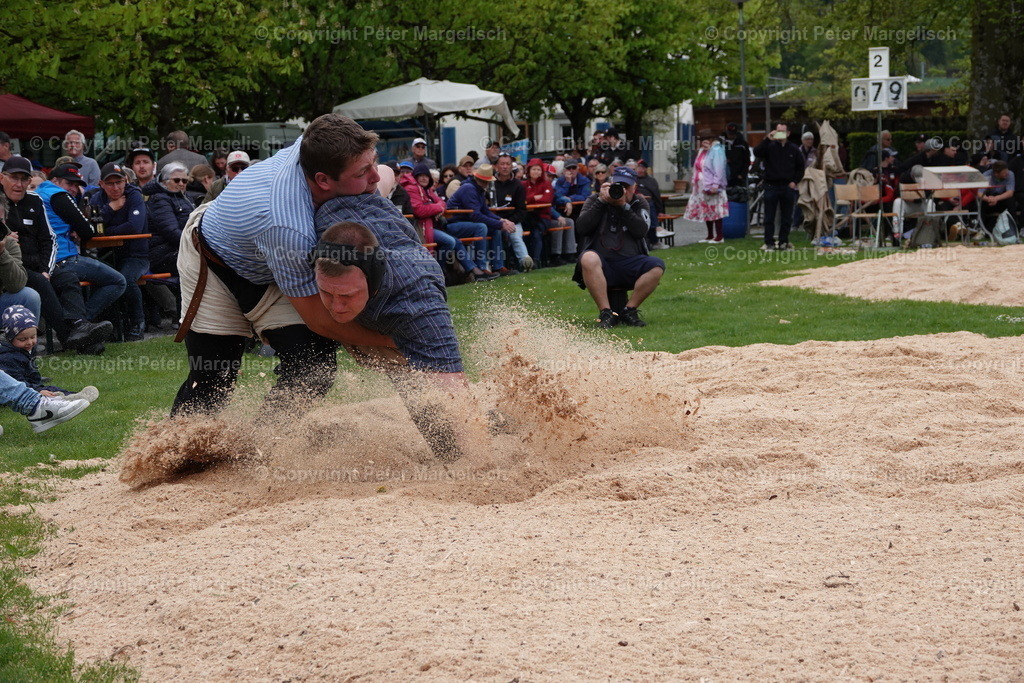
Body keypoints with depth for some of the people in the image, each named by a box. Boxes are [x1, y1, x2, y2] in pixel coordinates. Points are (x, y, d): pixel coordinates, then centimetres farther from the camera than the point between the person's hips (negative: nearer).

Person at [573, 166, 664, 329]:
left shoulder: (639, 203, 13)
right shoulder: (594, 200, 12)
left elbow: (641, 231, -6)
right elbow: (581, 228, -6)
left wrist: (623, 205, -12)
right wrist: (601, 201, -7)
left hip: (630, 264, 1)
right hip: (601, 265, -1)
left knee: (657, 266, -27)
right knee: (588, 258, -36)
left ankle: (629, 311, -17)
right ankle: (606, 313, -33)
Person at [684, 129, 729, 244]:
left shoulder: (716, 151, -11)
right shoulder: (702, 151, 17)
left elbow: (719, 169, -17)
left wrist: (715, 185, -22)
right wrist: (695, 181, 15)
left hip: (711, 186, -9)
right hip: (701, 186, 9)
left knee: (715, 211, -6)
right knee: (705, 211, 11)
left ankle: (719, 236, -2)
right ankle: (710, 236, 18)